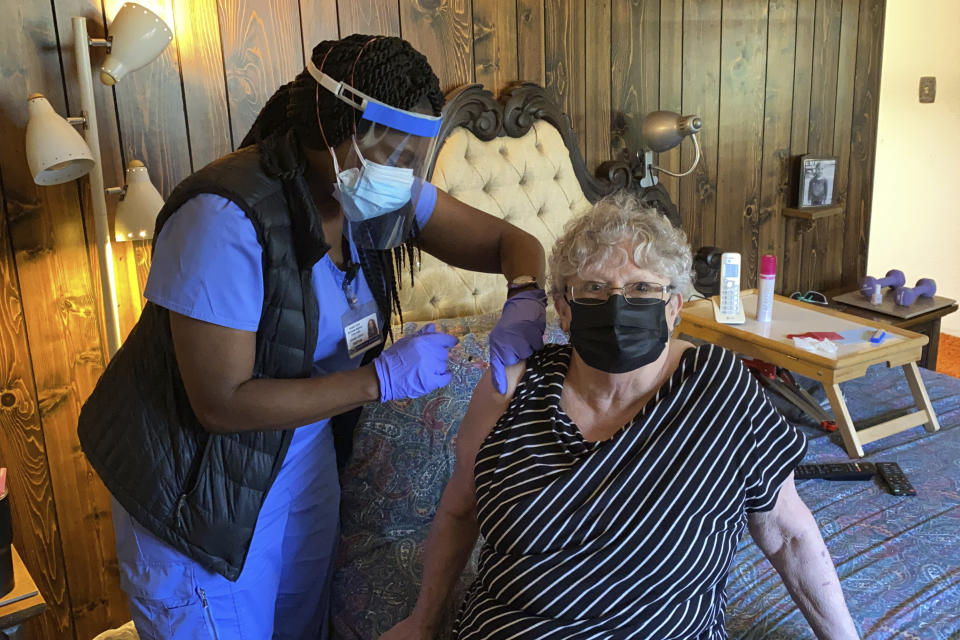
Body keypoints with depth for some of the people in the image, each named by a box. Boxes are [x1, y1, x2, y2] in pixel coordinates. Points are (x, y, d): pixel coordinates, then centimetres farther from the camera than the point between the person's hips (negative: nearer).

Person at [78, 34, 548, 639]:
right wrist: (384, 377, -31)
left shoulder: (380, 193, -8)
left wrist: (526, 301, -25)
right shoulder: (228, 219, -30)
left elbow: (511, 241, -2)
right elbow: (222, 403, -30)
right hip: (198, 476, -6)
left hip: (304, 452, 7)